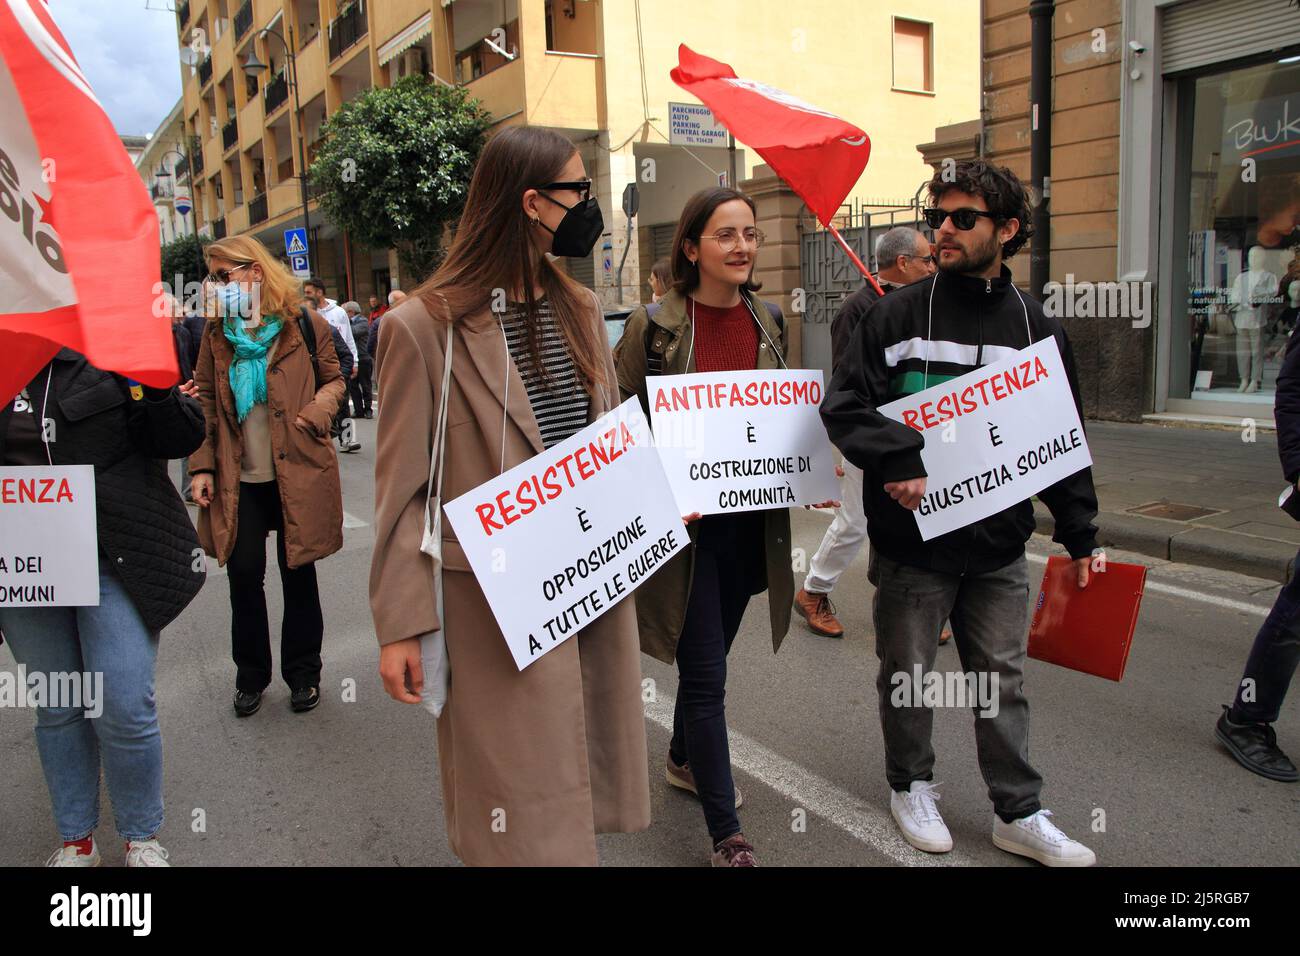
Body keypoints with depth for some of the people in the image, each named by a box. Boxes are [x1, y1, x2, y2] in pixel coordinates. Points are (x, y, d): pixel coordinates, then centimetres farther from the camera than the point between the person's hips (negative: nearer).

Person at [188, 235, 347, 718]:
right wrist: (201, 465, 0)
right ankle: (251, 674, 25)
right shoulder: (216, 331, 6)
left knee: (298, 573, 8)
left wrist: (314, 415, -13)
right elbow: (205, 402, 7)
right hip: (238, 479, 3)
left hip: (297, 473, -2)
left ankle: (303, 673, 24)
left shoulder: (304, 324, -2)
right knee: (243, 574, 6)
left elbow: (333, 379, 7)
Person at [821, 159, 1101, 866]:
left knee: (1003, 680, 12)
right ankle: (911, 786, 33)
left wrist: (1079, 536, 10)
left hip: (999, 548, 3)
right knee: (908, 674, 11)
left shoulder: (1036, 327, 6)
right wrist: (896, 462, -23)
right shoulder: (900, 313, -3)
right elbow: (843, 403, -9)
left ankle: (1018, 814, 27)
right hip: (910, 542, -2)